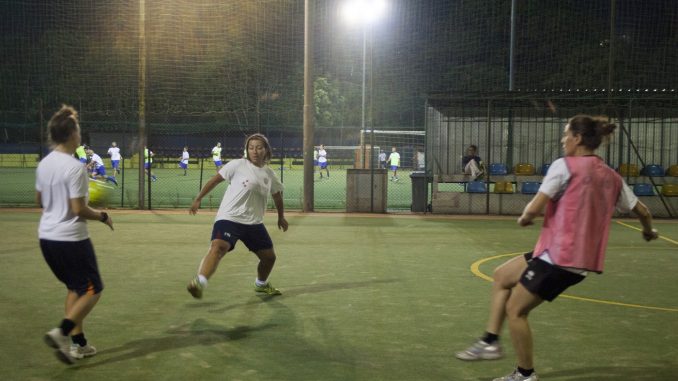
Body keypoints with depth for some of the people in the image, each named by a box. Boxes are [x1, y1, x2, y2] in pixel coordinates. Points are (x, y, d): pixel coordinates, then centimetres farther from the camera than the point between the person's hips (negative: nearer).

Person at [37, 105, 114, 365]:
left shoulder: (43, 164, 5)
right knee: (93, 289, 5)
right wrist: (102, 216, -4)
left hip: (47, 237, 8)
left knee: (75, 288, 20)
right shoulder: (75, 167, -19)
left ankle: (78, 343, 21)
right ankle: (61, 333, -11)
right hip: (71, 239, -8)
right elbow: (79, 209, -20)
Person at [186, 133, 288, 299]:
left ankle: (261, 284, 41)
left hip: (254, 223, 6)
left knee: (269, 257, 12)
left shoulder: (269, 174, 8)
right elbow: (215, 180, -1)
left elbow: (277, 194, 25)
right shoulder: (238, 165, -6)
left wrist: (281, 217, 32)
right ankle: (199, 283, -40)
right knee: (218, 247, -31)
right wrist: (198, 199, -3)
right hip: (229, 218, -5)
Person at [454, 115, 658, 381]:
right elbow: (642, 211, 17)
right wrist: (648, 232, 39)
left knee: (515, 310, 6)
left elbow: (533, 210, -15)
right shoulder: (611, 176, 9)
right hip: (581, 258, 9)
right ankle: (490, 342, 21)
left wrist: (524, 218, 8)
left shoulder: (565, 166, -11)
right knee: (502, 276, 19)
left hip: (558, 257, -9)